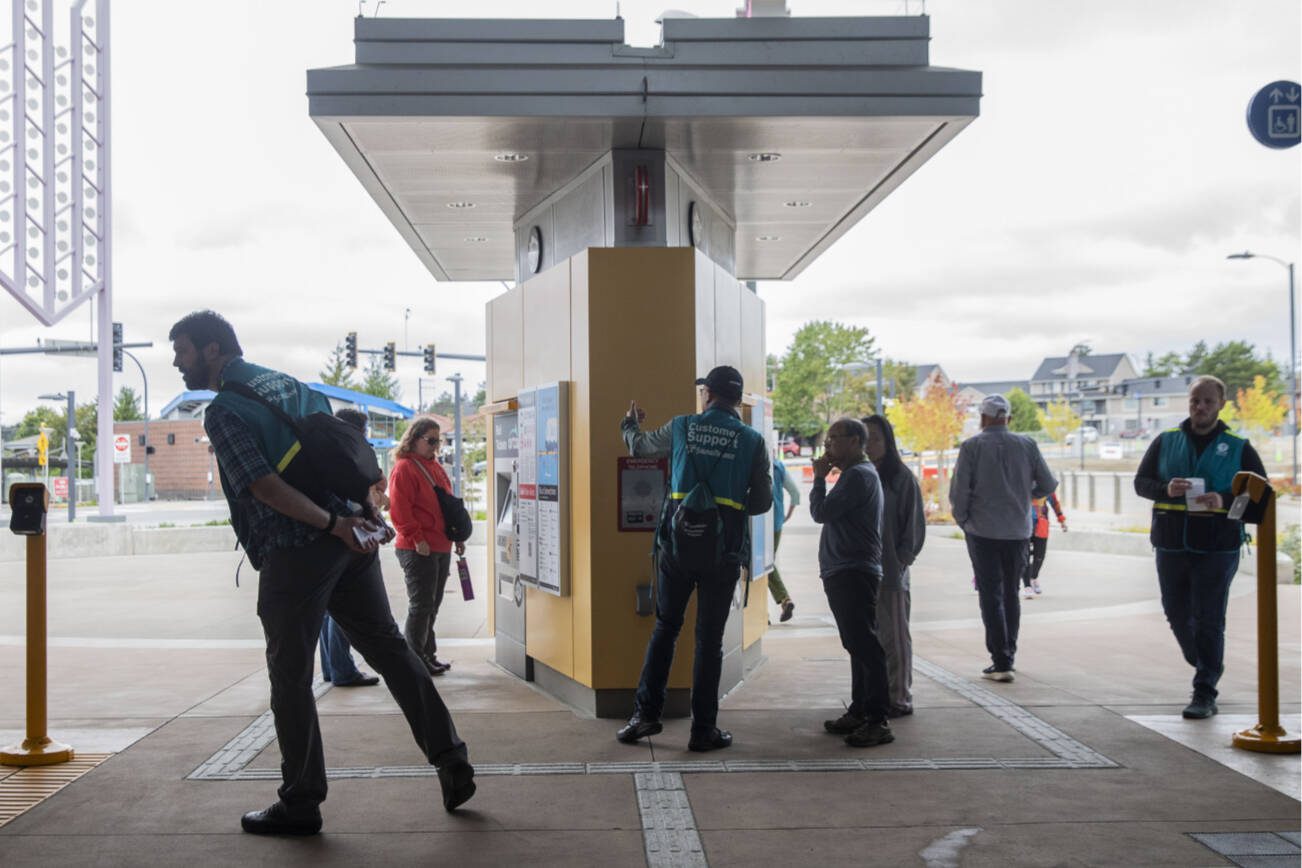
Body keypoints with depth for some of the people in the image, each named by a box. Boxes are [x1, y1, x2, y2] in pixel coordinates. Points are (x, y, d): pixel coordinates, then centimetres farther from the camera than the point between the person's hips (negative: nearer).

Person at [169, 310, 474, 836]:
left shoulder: (222, 413, -6)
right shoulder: (289, 383, 17)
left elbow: (264, 486, -18)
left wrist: (332, 524, -16)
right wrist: (360, 514, 15)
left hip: (294, 555, -7)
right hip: (350, 542, 7)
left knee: (290, 678, 4)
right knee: (387, 646, 14)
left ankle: (300, 806, 14)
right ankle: (451, 761, 15)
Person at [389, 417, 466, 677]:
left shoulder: (436, 467, 17)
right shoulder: (404, 468, -10)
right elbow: (399, 509, -17)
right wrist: (417, 539, -19)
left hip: (441, 547, 8)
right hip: (418, 549, -8)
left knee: (433, 603, 14)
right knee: (422, 604, -5)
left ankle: (427, 654, 23)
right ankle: (415, 659, 3)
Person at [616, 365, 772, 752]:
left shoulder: (681, 427, 4)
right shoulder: (752, 440, 1)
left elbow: (638, 446, 23)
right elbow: (762, 502, 3)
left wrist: (630, 423, 45)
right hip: (723, 550, -1)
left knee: (664, 629, 14)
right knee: (709, 639, 6)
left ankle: (646, 713, 14)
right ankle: (703, 729, 10)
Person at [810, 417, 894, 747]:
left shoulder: (859, 475, -13)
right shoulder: (856, 473, 21)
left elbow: (821, 512, -16)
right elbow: (827, 514, 21)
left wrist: (819, 477, -5)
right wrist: (824, 477, 11)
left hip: (853, 575, -11)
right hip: (846, 574, 11)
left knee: (865, 646, -11)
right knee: (858, 646, 15)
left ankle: (877, 722, -10)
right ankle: (859, 712, 22)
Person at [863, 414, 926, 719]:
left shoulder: (901, 478, -4)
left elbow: (914, 524, -3)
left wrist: (902, 560, -9)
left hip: (891, 571, -5)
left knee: (894, 637, 2)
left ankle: (899, 698, 10)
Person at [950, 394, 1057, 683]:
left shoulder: (971, 447, -7)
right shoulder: (1027, 445, 2)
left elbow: (958, 491, -11)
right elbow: (1048, 485, 4)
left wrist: (962, 520, 6)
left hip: (983, 531, -3)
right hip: (1018, 531, 3)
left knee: (991, 596, 0)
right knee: (1011, 593, 17)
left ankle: (1001, 662, -5)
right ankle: (1008, 655, 23)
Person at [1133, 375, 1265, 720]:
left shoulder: (1238, 447, 2)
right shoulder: (1166, 441, 8)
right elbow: (1141, 482, 5)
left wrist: (1225, 501, -18)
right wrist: (1166, 489, -17)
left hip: (1217, 548, -3)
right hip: (1171, 546, 3)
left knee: (1209, 620, -4)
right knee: (1177, 614, 13)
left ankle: (1205, 694, 1)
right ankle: (1205, 667, 37)